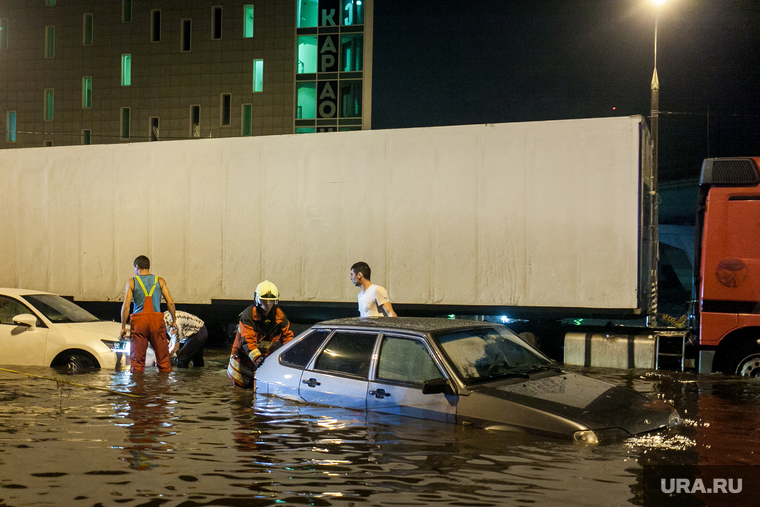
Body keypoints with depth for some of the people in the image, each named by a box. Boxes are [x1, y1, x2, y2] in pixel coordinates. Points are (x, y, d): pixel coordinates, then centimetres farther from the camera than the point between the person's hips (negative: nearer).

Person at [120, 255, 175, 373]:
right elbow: (170, 302, 2)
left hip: (138, 320, -1)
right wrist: (173, 319, 14)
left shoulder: (132, 282, 3)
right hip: (157, 319, 1)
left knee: (137, 357, 6)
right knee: (162, 353, 7)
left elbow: (126, 306, -2)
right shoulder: (160, 281, 7)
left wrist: (123, 327, 3)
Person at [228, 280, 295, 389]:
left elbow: (287, 335, -4)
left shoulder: (279, 315, -8)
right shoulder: (248, 315, -22)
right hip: (245, 354, -3)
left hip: (266, 356, 3)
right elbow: (247, 340, -31)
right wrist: (256, 358, -43)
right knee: (241, 385, 5)